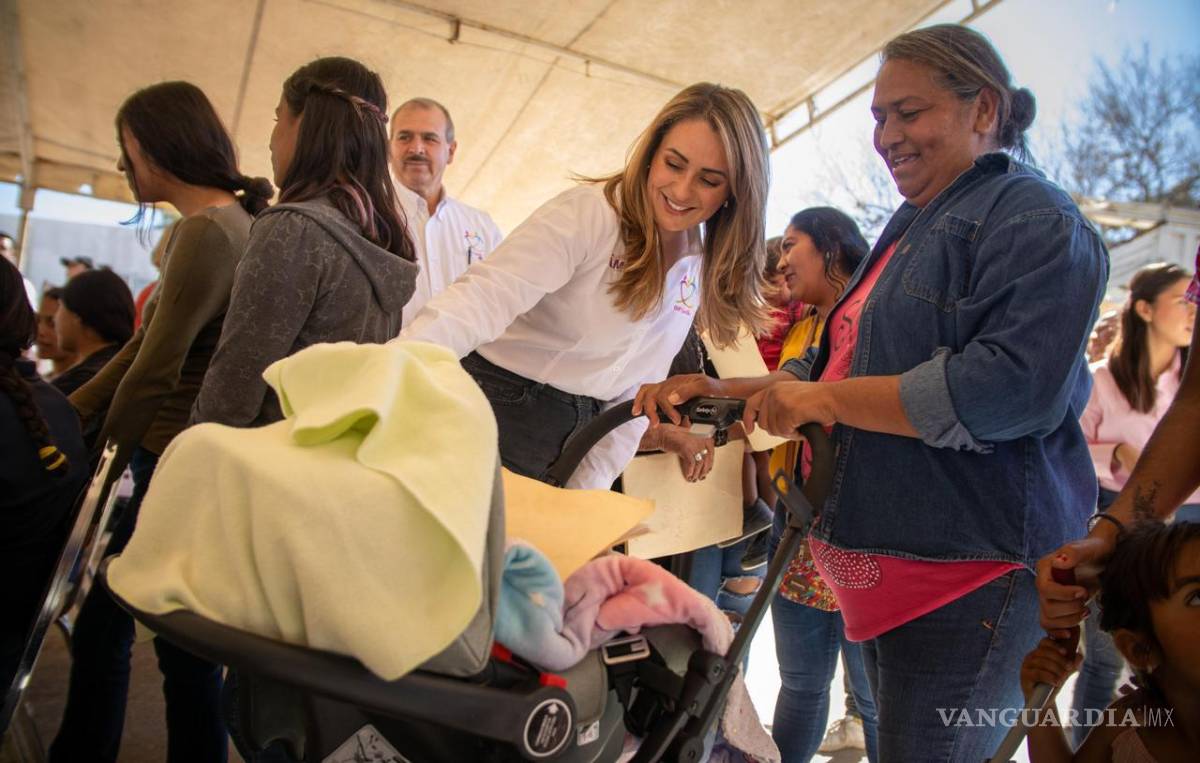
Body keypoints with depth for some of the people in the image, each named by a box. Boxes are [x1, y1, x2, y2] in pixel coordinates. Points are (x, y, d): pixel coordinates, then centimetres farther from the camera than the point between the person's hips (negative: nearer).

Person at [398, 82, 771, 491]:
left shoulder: (702, 266, 3)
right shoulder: (591, 211, -16)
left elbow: (639, 383, 7)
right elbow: (489, 295, -29)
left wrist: (593, 482, 1)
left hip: (583, 434, 6)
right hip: (502, 408, -5)